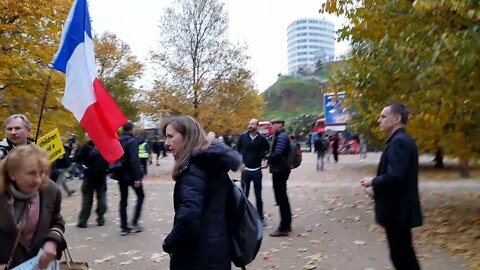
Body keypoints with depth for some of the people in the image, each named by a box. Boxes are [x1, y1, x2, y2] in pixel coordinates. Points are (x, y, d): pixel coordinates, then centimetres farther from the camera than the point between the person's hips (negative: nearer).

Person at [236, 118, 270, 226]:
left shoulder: (262, 139, -2)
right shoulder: (243, 136, -2)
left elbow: (269, 150, 12)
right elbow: (237, 150, 8)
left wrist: (263, 157, 1)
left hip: (257, 171, 0)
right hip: (245, 170, 0)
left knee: (258, 195, 7)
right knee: (244, 195, 6)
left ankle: (260, 217, 18)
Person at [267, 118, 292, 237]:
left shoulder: (281, 137, -16)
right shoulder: (279, 136, 17)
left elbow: (277, 153, -26)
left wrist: (269, 160, -11)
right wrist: (271, 161, 3)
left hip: (279, 170, -11)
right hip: (280, 169, 11)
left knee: (281, 198, -6)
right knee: (283, 198, 17)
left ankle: (283, 228, -1)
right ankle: (287, 224, 27)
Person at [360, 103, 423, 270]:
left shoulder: (399, 141, -20)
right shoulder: (400, 140, 12)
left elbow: (394, 177, -28)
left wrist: (373, 181, -13)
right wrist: (376, 181, 7)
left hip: (397, 210, -10)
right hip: (399, 209, 10)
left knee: (401, 255, 2)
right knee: (403, 254, 20)